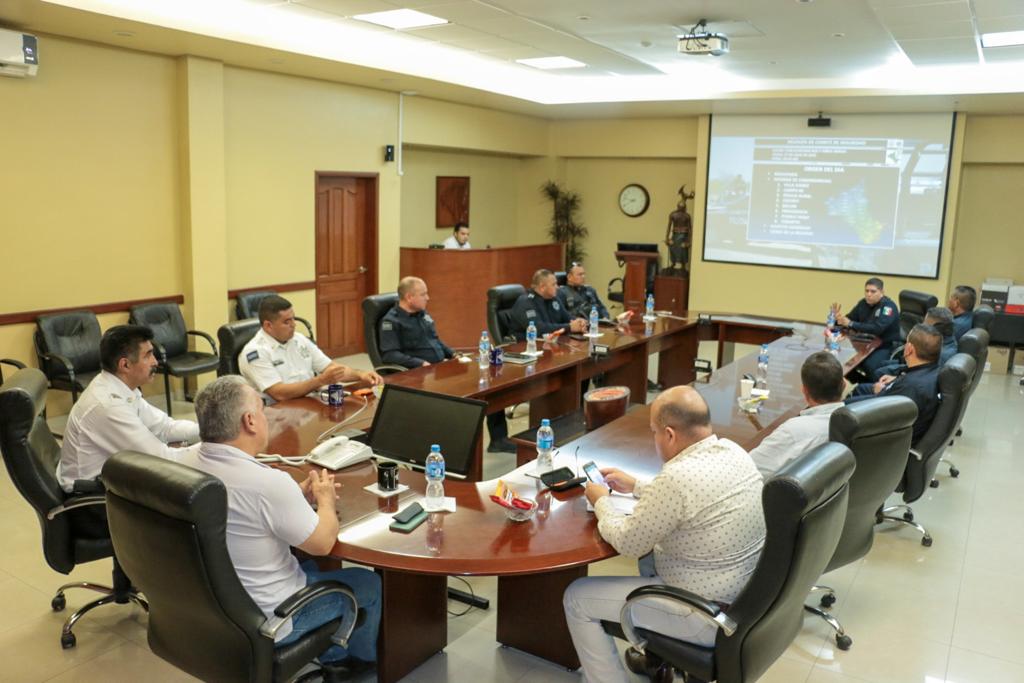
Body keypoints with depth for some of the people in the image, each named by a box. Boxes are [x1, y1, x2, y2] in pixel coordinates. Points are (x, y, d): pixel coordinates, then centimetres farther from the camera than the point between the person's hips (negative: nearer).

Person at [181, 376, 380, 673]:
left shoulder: (187, 464, -8)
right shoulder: (267, 482, -33)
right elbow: (322, 543, -17)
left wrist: (299, 497, 6)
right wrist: (325, 500, 1)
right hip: (264, 623, -8)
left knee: (309, 566, 31)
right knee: (369, 584, 15)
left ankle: (332, 654, 45)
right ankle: (363, 656, 42)